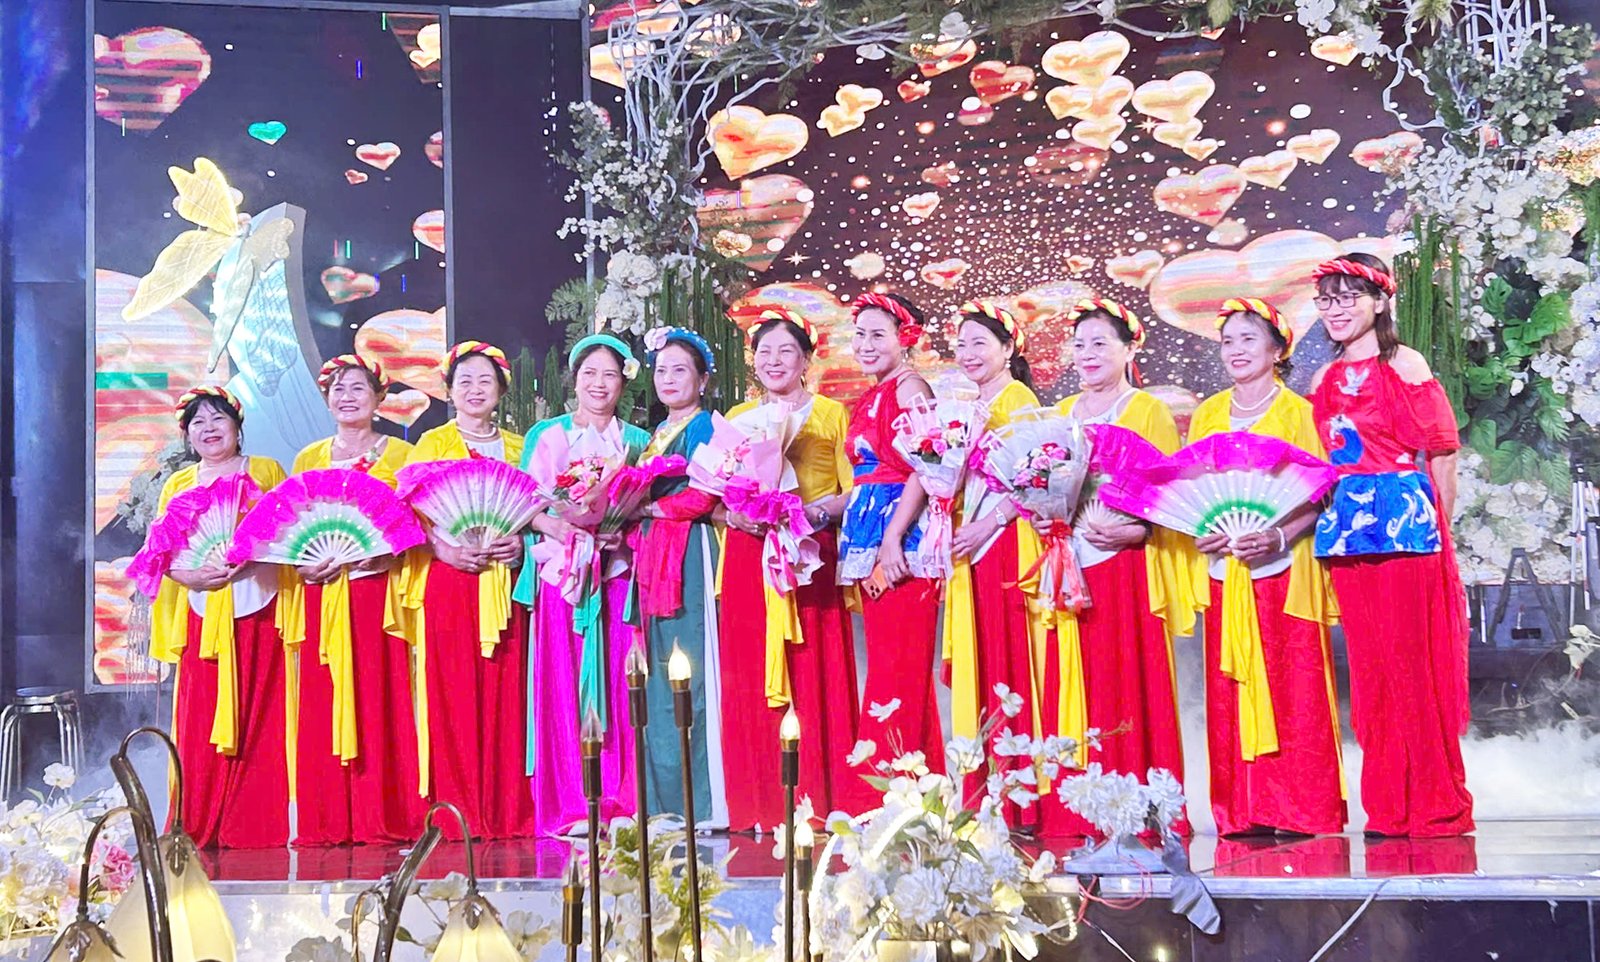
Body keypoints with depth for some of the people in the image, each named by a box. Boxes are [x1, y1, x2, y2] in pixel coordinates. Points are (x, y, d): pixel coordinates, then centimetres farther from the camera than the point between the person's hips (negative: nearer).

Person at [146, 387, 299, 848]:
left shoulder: (266, 470, 10)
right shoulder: (179, 485, 16)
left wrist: (248, 560, -16)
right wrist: (191, 574, -13)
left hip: (258, 607, -2)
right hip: (204, 614, 2)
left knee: (259, 720, -4)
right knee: (200, 719, -2)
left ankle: (256, 827, 1)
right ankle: (199, 828, 4)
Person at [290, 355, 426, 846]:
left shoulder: (399, 454, 8)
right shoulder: (308, 459, 17)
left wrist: (388, 550, -15)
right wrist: (303, 564, -5)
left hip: (378, 586, -3)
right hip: (323, 591, 3)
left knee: (380, 697, -6)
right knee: (323, 700, -2)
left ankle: (384, 816, -2)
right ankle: (328, 820, 2)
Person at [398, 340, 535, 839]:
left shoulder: (517, 447, 17)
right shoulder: (432, 443, 10)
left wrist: (521, 542, -7)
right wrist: (445, 549, -16)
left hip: (504, 582, 2)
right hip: (447, 577, -2)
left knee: (505, 694, -1)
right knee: (452, 692, -6)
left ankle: (508, 812, 3)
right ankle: (456, 812, -2)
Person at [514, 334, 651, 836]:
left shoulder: (638, 441, 15)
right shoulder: (545, 436, 11)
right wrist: (557, 526, -16)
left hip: (619, 575, 1)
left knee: (619, 683, -5)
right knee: (563, 685, -6)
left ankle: (622, 802, 0)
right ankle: (570, 806, -2)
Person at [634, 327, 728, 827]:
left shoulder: (705, 426, -1)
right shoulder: (658, 434, 23)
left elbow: (705, 496, -12)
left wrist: (650, 506, -6)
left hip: (690, 554, -8)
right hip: (652, 555, 8)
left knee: (689, 669, -10)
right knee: (660, 672, 5)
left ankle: (702, 801, -8)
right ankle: (666, 800, 8)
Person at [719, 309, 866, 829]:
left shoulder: (832, 414, 9)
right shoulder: (737, 417, 18)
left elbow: (855, 491, 3)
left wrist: (812, 510, -14)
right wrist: (736, 515, -6)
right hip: (750, 556, 3)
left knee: (817, 675, -6)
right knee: (750, 678, -2)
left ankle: (823, 801, -1)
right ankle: (759, 807, 3)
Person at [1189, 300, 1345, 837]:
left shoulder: (1297, 412, 0)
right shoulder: (1207, 415, 15)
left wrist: (1280, 537, -21)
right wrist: (1198, 531, -4)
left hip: (1284, 568, -4)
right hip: (1225, 571, 4)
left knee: (1293, 688, -5)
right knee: (1230, 693, 3)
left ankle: (1300, 810, 1)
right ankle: (1244, 812, 8)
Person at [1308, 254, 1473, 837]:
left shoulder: (1403, 365, -3)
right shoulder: (1326, 379, 14)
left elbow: (1441, 453, -4)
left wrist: (1434, 526, -5)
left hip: (1405, 524, -6)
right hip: (1347, 528, 6)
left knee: (1414, 660, -4)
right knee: (1371, 666, 7)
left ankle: (1434, 807, 6)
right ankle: (1389, 808, 14)